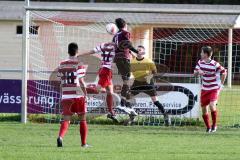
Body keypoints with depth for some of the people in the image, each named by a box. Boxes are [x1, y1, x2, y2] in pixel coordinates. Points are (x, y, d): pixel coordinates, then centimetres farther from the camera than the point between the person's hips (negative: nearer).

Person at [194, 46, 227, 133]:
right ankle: (208, 128, 20)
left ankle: (214, 125, -4)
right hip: (204, 89, 5)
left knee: (212, 106, -24)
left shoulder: (215, 64, -14)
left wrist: (221, 84, -5)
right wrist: (198, 72, -18)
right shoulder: (200, 62, 1)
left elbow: (224, 73, -3)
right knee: (204, 109, 4)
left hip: (214, 89, -5)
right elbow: (195, 73, 5)